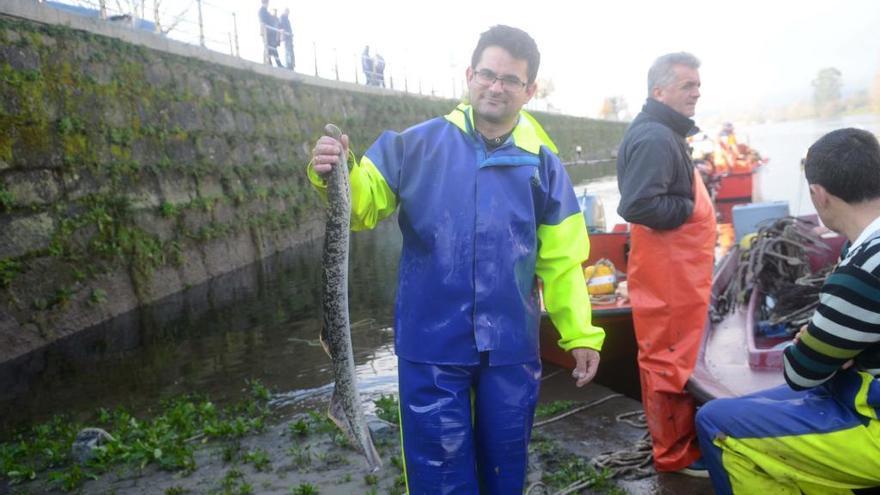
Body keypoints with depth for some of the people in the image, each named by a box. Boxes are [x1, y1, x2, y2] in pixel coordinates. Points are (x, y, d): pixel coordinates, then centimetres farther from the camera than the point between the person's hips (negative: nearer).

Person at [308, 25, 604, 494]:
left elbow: (560, 260, 3)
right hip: (432, 344, -2)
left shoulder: (543, 164, 1)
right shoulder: (416, 144, -3)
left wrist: (580, 333, 1)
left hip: (511, 348, 2)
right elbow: (364, 205, -6)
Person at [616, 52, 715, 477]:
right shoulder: (654, 138, -19)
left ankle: (678, 439, 33)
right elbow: (639, 205, -29)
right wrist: (690, 209, -16)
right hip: (667, 269, -11)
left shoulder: (665, 132, 16)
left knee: (674, 357, 19)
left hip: (677, 265, 11)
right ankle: (676, 453, 14)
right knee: (671, 361, 0)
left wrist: (693, 206, 9)